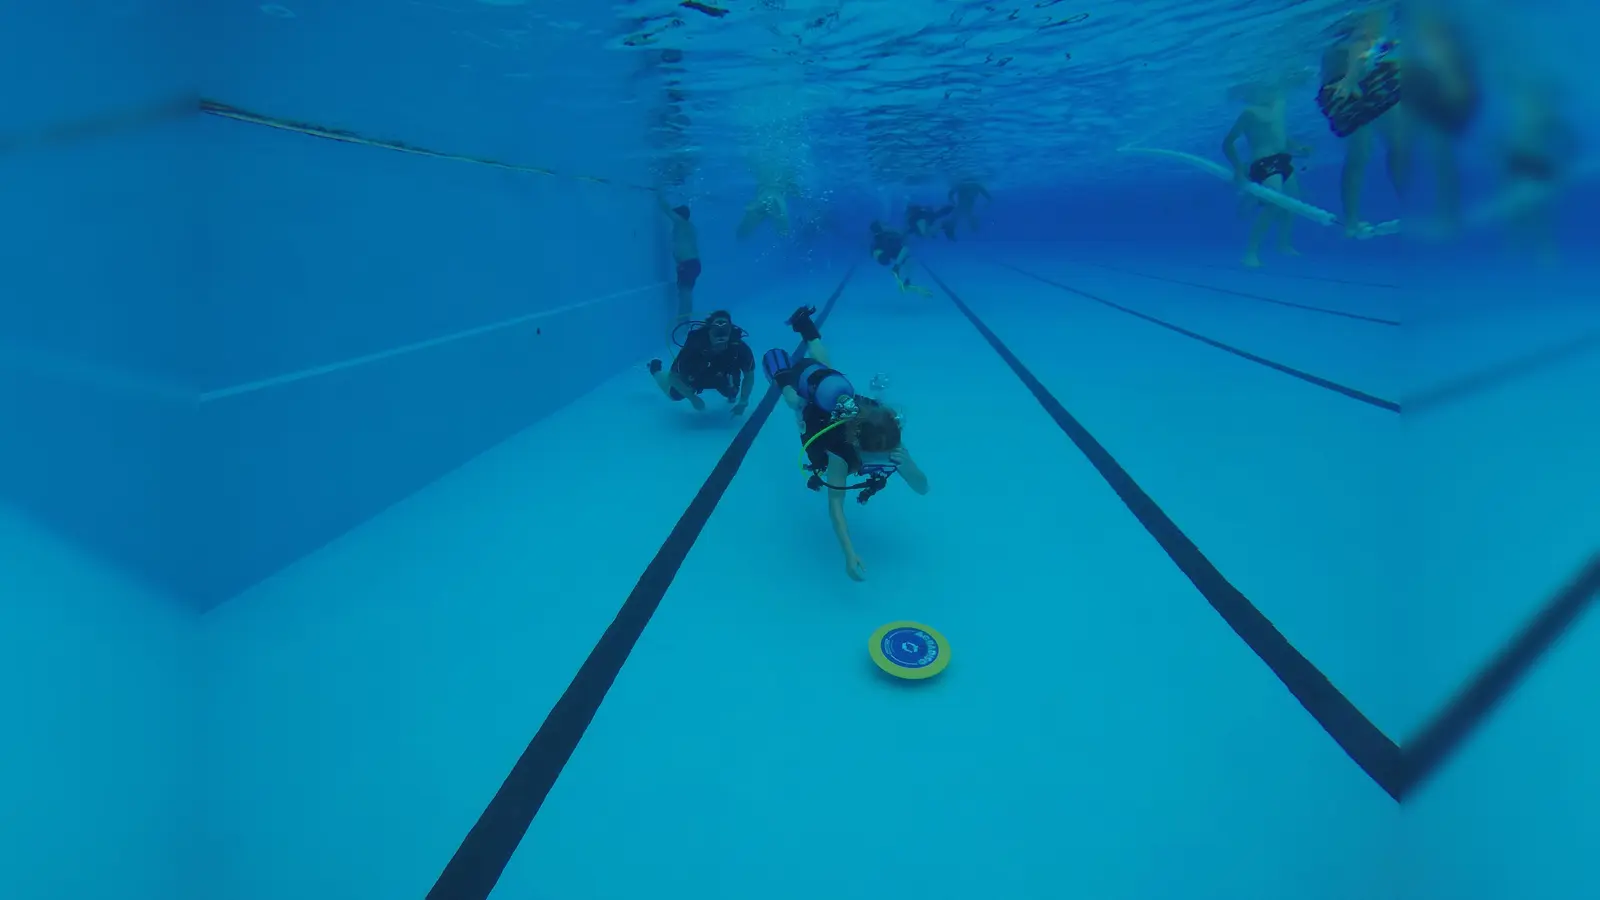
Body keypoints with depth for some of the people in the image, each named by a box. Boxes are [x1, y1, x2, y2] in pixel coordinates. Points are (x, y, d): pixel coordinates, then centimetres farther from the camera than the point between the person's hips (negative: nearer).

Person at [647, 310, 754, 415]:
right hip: (694, 376, -1)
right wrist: (692, 398, -34)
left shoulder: (739, 347, -40)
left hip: (720, 377, 1)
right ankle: (655, 369, 42)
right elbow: (673, 376, -30)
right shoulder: (694, 345, -44)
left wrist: (743, 402, -27)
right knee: (674, 395, 15)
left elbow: (749, 375, -21)